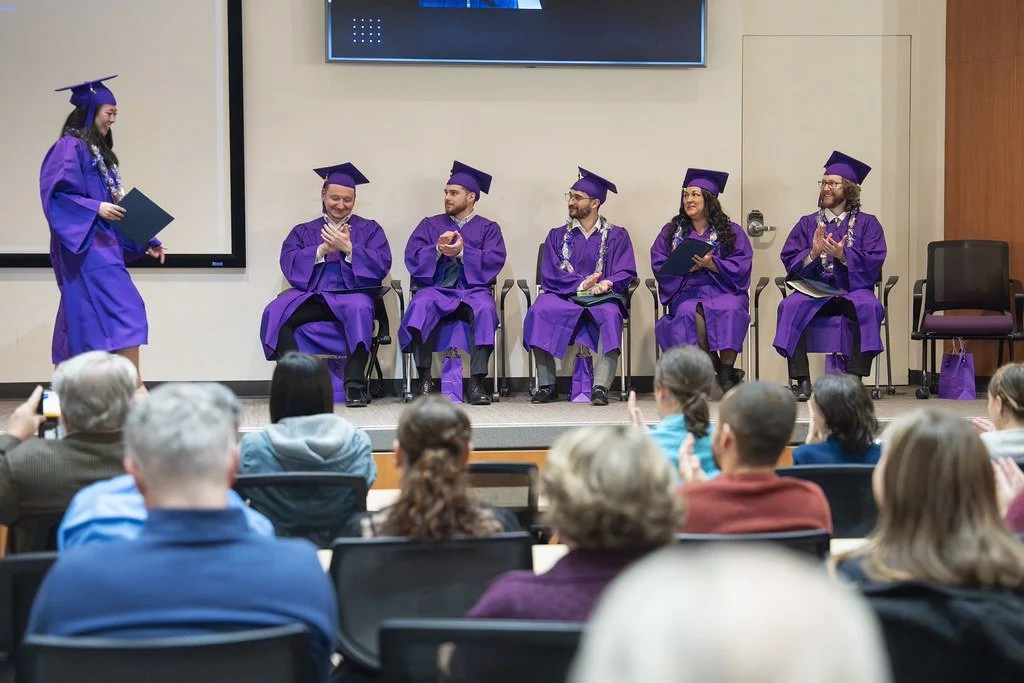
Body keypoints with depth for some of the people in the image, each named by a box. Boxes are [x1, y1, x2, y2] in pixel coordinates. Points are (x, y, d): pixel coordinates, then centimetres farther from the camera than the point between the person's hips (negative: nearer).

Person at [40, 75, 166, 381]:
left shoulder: (98, 151, 19)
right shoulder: (70, 147, -9)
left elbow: (114, 207, 20)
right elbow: (55, 194, -17)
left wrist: (144, 243, 14)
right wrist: (96, 207, -25)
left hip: (101, 244, 10)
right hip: (84, 246, -10)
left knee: (84, 326, 9)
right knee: (125, 311, -18)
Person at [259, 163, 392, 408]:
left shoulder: (369, 229, 18)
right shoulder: (303, 231, 22)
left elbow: (382, 265, 2)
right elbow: (288, 264, 4)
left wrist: (348, 248, -9)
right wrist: (322, 249, -8)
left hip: (351, 294, -2)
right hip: (309, 295, 2)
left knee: (359, 309, -38)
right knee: (274, 313, -27)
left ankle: (355, 386, -36)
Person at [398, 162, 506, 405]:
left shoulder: (488, 228, 17)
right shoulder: (430, 225, 22)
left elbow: (494, 260, 0)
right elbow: (412, 257, 7)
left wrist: (462, 251, -13)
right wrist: (438, 250, -11)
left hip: (472, 288, -1)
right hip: (435, 287, 1)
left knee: (485, 310, -36)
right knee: (420, 305, -34)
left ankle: (476, 383, -35)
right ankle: (424, 381, -33)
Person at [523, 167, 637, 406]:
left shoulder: (617, 236, 14)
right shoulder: (557, 236, 16)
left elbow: (626, 273, 2)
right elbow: (550, 275, 3)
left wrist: (607, 283, -21)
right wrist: (581, 284, -15)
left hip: (601, 297, -1)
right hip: (563, 298, 1)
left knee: (610, 315, -37)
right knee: (539, 311, -32)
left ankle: (601, 387, -42)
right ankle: (546, 386, -27)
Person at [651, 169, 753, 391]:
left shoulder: (731, 231, 11)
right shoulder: (672, 231, 16)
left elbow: (741, 265, -2)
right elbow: (659, 265, 6)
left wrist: (712, 264, -17)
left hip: (723, 290, -1)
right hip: (686, 292, 1)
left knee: (729, 310, -36)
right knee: (691, 315, -35)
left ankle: (726, 373, -27)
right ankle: (719, 372, -21)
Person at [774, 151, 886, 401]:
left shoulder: (867, 223, 12)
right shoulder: (807, 224, 17)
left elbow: (874, 261, -2)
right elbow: (789, 261, 5)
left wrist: (843, 255, -17)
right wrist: (812, 254, -14)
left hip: (853, 289, -1)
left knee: (868, 307, -35)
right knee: (790, 306, -31)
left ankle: (856, 379, -29)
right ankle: (802, 381, -32)